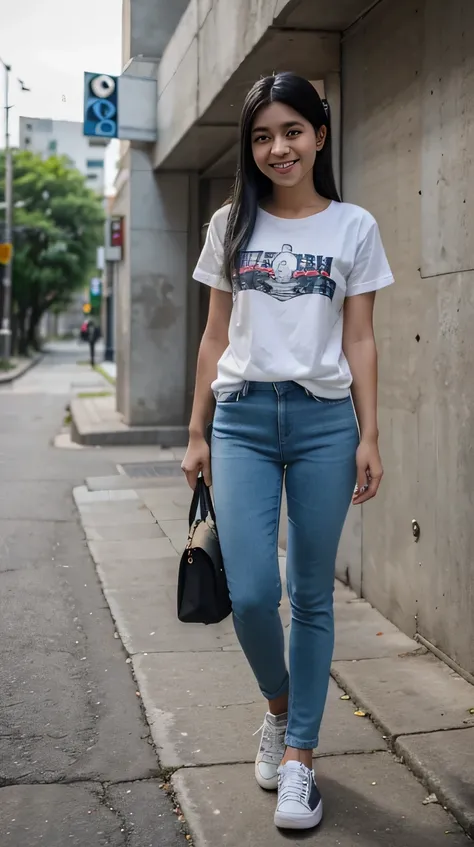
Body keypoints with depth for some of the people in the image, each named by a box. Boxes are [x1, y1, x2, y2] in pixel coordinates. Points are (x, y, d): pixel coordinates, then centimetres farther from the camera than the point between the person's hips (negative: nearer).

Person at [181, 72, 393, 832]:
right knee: (251, 594, -7)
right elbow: (216, 337, 11)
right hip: (243, 418, 1)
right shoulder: (231, 225, 9)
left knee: (312, 595, 4)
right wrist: (197, 434, 8)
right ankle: (278, 707, 24)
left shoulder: (354, 227, 5)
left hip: (324, 419, -1)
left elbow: (359, 341, 4)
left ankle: (299, 756, 18)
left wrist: (369, 439, -2)